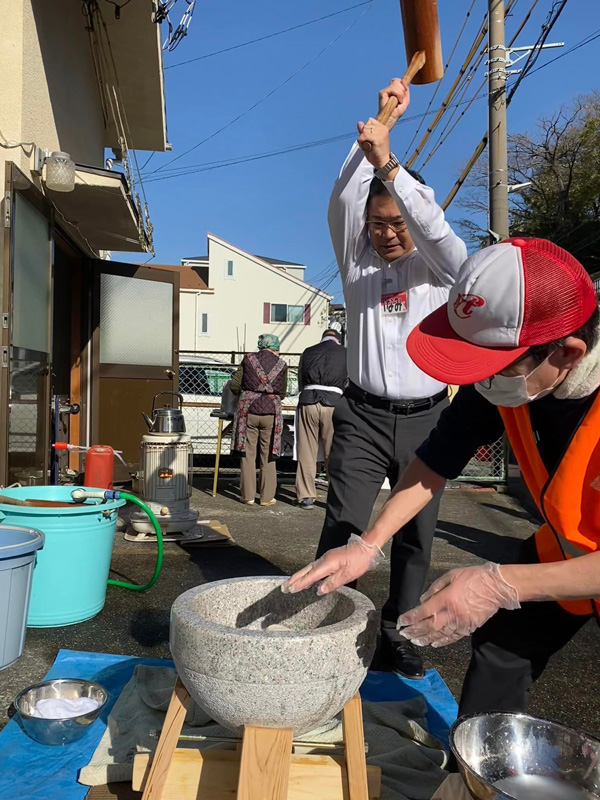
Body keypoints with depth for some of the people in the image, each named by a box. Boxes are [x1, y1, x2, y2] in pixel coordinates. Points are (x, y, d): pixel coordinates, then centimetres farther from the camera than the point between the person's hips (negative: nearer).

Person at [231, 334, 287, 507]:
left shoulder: (248, 359, 3)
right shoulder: (281, 365, 5)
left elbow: (234, 386, 4)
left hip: (248, 410, 0)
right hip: (271, 411, 0)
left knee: (248, 454, 7)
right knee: (268, 456, 9)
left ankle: (248, 496, 10)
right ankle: (267, 497, 12)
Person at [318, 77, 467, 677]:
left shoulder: (441, 268, 5)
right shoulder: (357, 262, 8)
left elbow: (434, 224, -16)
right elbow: (342, 198, -6)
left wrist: (388, 164, -28)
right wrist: (381, 120, -9)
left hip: (427, 420, 1)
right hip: (363, 417, 0)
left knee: (416, 536, 6)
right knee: (343, 528, -8)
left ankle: (396, 632, 20)